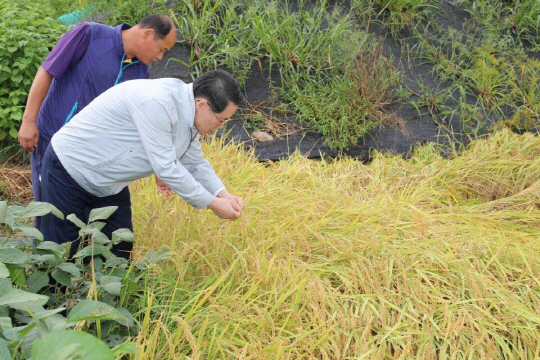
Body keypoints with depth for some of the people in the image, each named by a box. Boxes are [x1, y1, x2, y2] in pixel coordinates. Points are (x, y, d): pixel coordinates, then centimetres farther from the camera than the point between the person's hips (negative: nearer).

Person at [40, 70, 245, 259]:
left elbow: (195, 163, 5)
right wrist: (212, 203, -23)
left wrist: (224, 195, -11)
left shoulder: (189, 113, -4)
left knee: (119, 253, 10)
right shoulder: (156, 103, -32)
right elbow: (165, 166, -31)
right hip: (68, 170, -9)